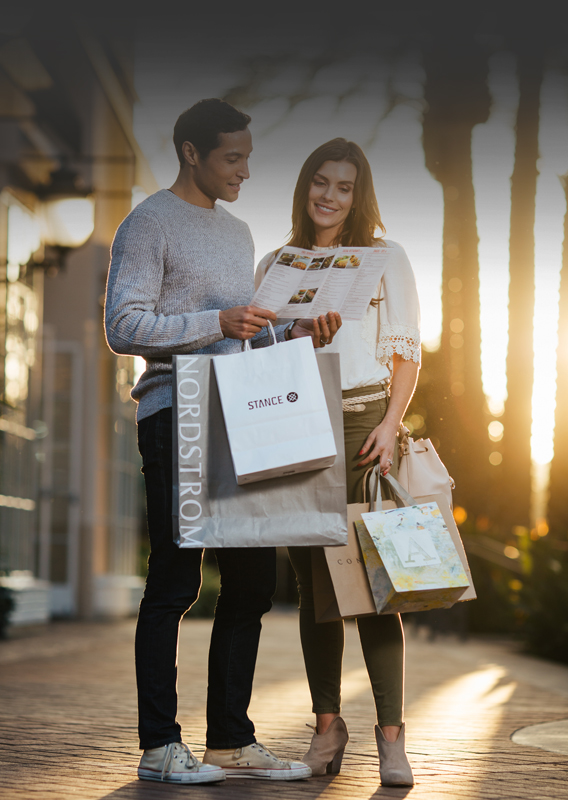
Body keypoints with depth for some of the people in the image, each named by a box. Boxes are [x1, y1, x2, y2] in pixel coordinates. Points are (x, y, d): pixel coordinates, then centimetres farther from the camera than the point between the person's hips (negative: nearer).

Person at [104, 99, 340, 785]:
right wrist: (217, 323, -18)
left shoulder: (237, 233, 23)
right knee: (175, 580, -8)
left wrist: (293, 335, 7)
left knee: (252, 577, 5)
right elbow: (124, 327, -11)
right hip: (174, 416, -7)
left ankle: (232, 741, 13)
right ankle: (159, 747, -2)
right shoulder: (148, 225, -1)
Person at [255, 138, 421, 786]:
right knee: (313, 580, 3)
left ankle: (390, 735, -7)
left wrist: (390, 425, -9)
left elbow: (407, 351, 5)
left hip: (364, 424, -2)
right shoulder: (276, 265, 14)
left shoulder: (385, 259, 8)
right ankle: (327, 726, 11)